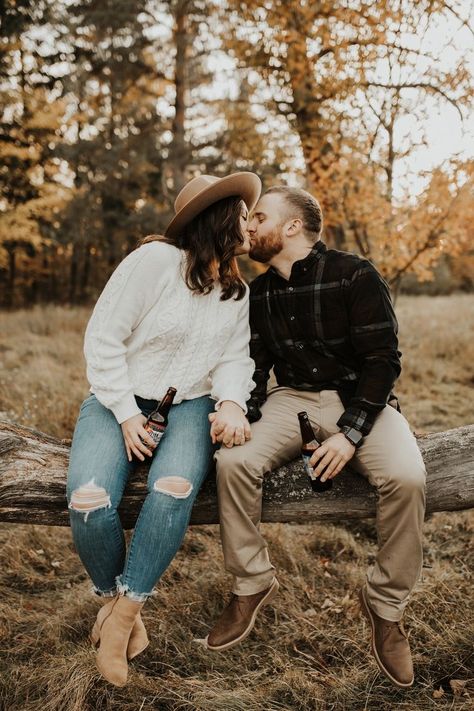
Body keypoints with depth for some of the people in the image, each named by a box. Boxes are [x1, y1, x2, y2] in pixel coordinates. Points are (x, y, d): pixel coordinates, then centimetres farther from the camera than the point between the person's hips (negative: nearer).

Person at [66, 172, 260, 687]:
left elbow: (234, 358, 2)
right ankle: (112, 596, 5)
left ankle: (126, 609, -9)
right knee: (88, 502, -27)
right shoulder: (156, 260, -12)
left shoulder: (237, 291, 8)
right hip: (121, 398, -2)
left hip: (189, 404, 3)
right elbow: (103, 337, -13)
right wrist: (126, 415, -15)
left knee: (172, 490, -30)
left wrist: (232, 401, -21)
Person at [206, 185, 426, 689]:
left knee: (406, 478, -31)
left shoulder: (354, 276, -10)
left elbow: (382, 359, -12)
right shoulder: (259, 293, 7)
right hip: (291, 399, 4)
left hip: (360, 400, -3)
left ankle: (386, 604, -7)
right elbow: (254, 367, 10)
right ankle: (251, 586, -3)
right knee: (232, 461, -24)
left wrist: (351, 432, -21)